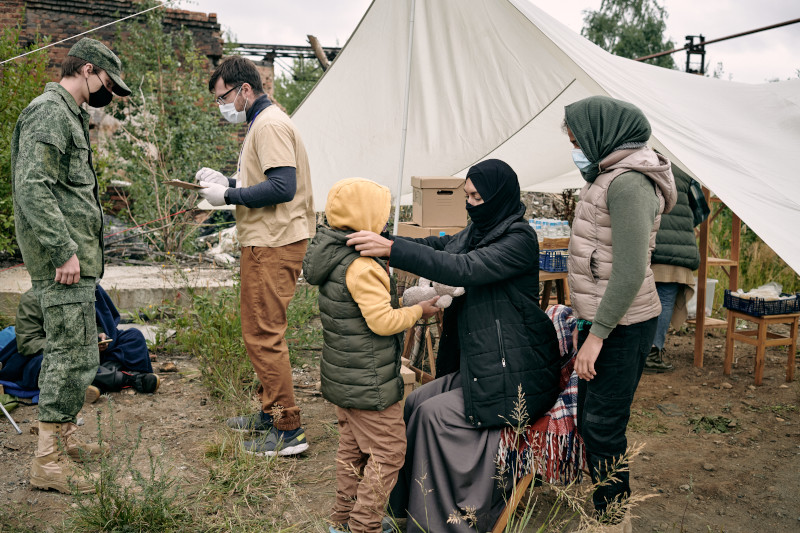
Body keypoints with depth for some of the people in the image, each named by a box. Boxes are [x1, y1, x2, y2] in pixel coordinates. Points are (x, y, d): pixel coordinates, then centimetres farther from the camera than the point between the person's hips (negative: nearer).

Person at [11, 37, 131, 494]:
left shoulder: (70, 115, 21)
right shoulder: (49, 112, -11)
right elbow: (33, 187, -22)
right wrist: (64, 249, -24)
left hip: (79, 255, 11)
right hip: (65, 262, -11)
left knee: (75, 351, 17)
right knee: (74, 354, -7)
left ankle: (64, 434, 31)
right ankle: (48, 462, 2)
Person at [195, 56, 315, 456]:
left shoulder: (269, 125, -13)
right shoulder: (262, 123, 21)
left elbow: (283, 187, -23)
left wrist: (229, 196, -15)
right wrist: (226, 182, 12)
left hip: (274, 245, -11)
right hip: (268, 242, 11)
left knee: (262, 335, -8)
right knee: (263, 332, 17)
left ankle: (288, 430, 0)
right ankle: (271, 413, 28)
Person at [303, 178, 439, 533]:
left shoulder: (336, 256, 6)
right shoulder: (362, 267, -25)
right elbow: (382, 321, -26)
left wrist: (405, 304, 10)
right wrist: (419, 310, -12)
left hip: (343, 376, 10)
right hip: (368, 383, -10)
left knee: (353, 447, 21)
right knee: (388, 451, 4)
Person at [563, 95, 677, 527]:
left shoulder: (629, 183, -18)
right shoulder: (605, 177, 13)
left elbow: (631, 271, -23)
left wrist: (597, 334, -20)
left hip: (621, 327, -10)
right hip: (601, 319, 10)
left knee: (602, 428, -1)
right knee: (589, 422, 17)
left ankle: (613, 519, 17)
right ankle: (608, 512, 33)